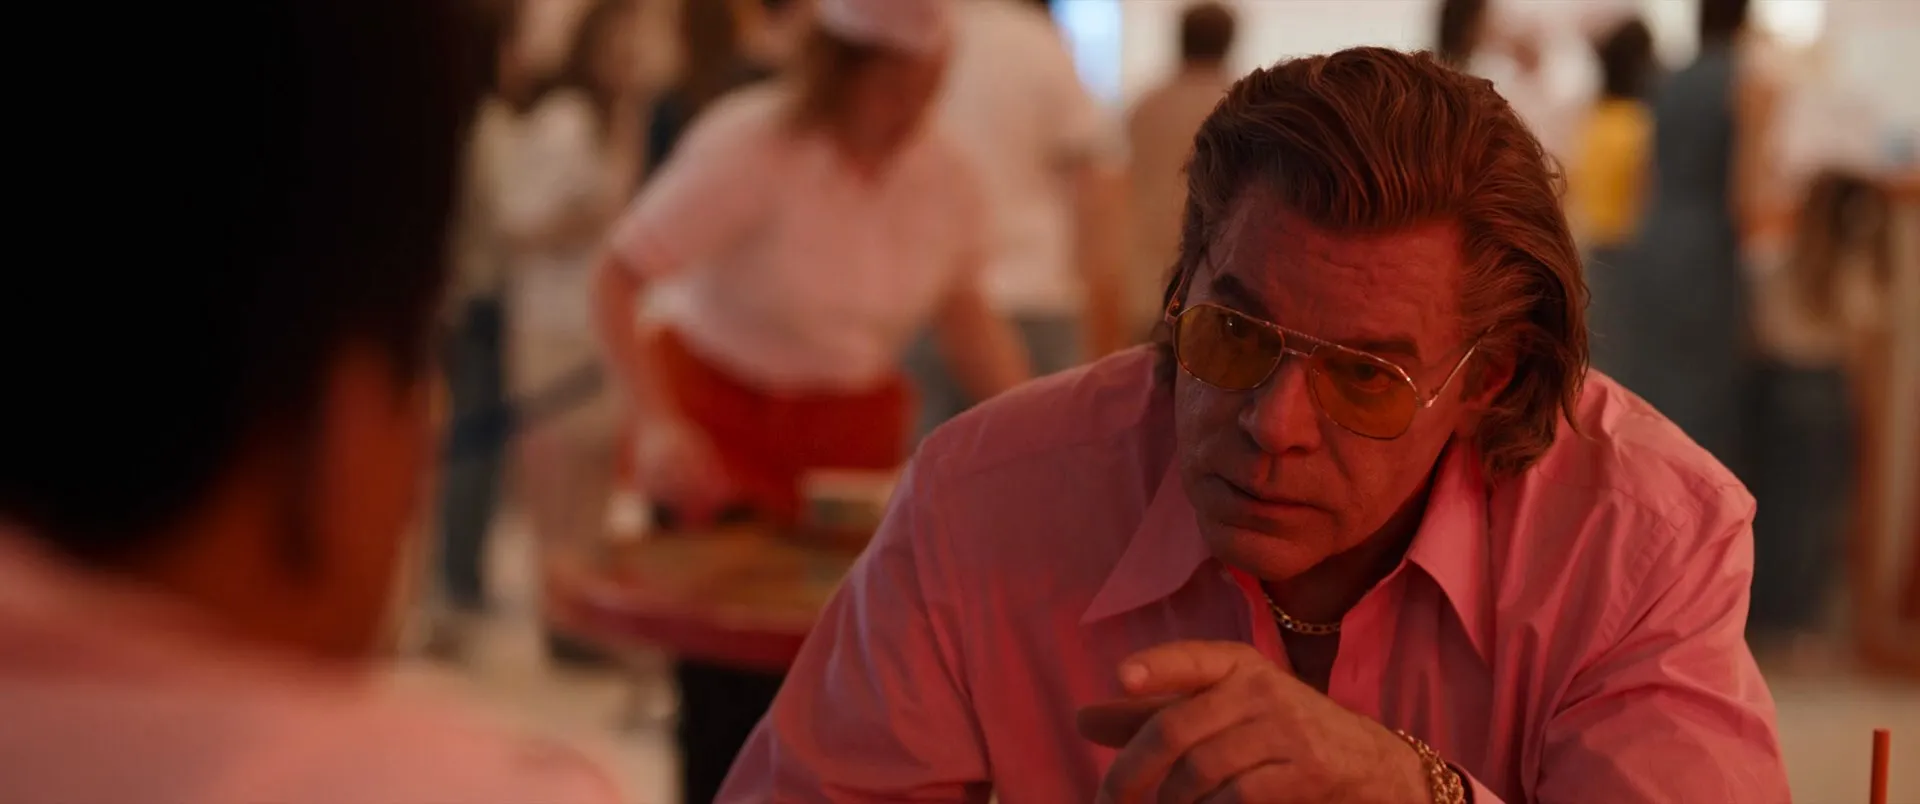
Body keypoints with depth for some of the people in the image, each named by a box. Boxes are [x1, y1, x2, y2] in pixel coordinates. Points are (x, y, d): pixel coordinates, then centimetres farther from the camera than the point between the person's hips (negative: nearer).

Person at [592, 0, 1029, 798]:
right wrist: (657, 425, -29)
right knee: (731, 687, -5)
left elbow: (965, 314, 8)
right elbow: (618, 278, -18)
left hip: (857, 431, 4)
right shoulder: (749, 148, -21)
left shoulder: (942, 174, -7)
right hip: (725, 425, -4)